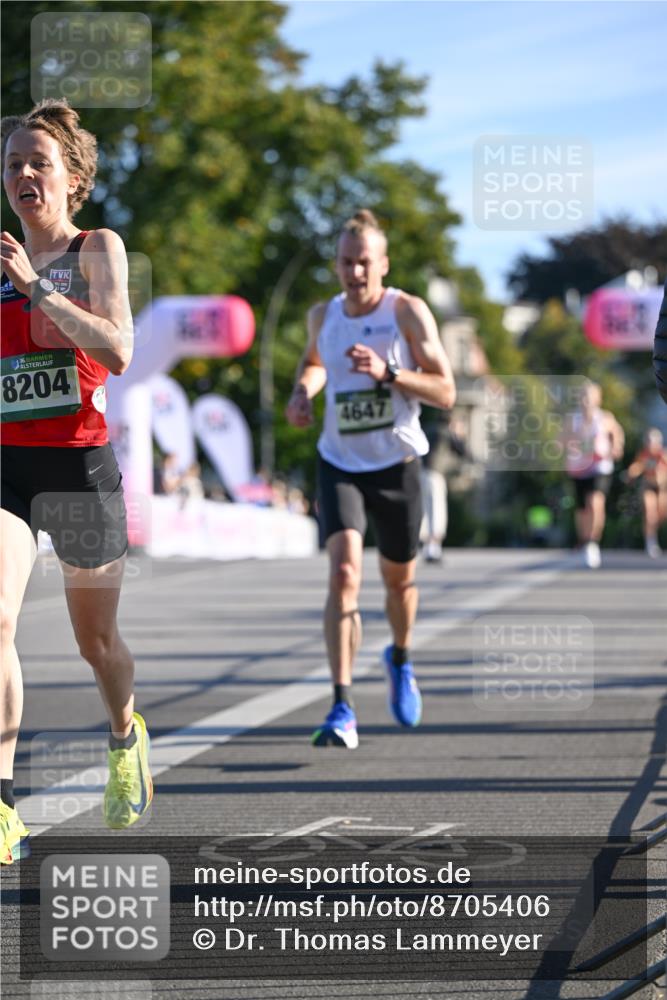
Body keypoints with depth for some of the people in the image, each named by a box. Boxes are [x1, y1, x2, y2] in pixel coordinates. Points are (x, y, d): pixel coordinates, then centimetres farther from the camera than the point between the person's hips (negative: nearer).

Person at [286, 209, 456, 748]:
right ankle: (343, 710, -21)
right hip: (340, 463, 1)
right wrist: (303, 391, 4)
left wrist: (389, 373, -28)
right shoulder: (323, 315, 2)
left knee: (398, 578, 15)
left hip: (396, 464, -1)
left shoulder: (408, 312, -10)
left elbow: (445, 392, -14)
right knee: (344, 573, -18)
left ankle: (400, 659, 50)